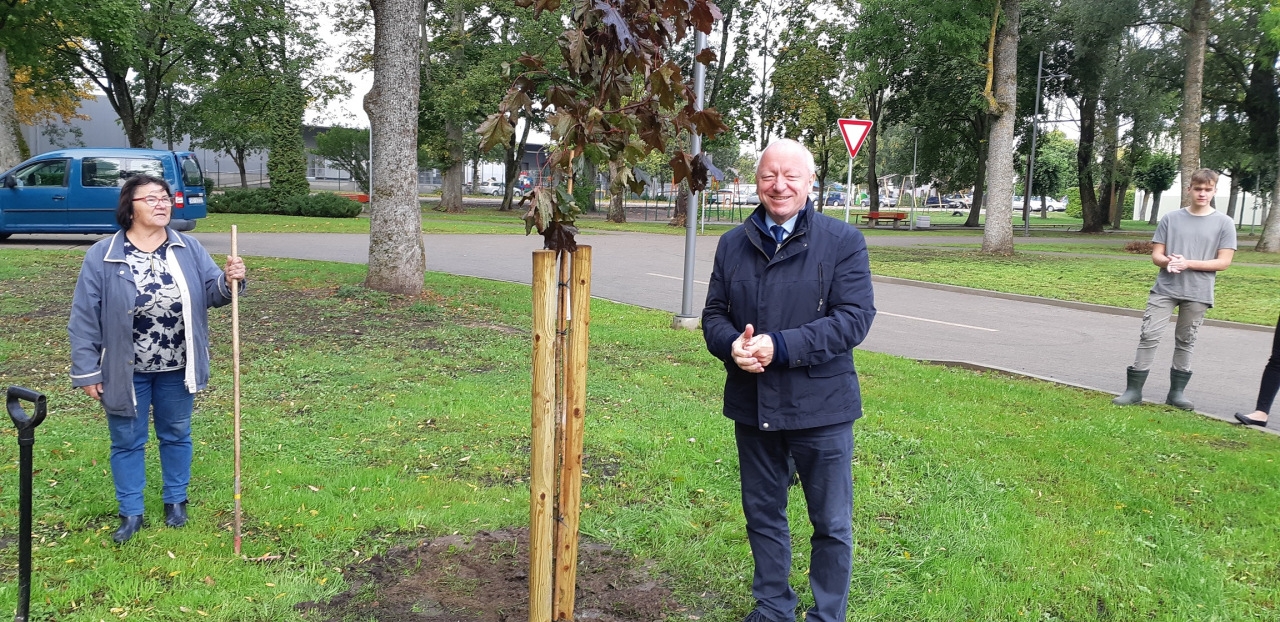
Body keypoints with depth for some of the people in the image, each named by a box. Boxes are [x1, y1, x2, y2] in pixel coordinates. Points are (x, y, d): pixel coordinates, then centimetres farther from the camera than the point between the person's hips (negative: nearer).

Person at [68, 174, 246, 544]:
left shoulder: (189, 249, -2)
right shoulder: (102, 256, -10)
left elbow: (212, 294, 1)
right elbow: (85, 318, -8)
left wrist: (229, 281, -23)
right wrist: (87, 371, -9)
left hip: (175, 369, 2)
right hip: (126, 371, -2)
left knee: (176, 435, 16)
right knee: (127, 441, 10)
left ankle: (176, 501, 34)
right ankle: (131, 513, 25)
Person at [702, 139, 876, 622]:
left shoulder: (843, 242, -6)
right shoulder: (733, 244, 7)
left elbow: (854, 317, -14)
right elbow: (713, 314, 9)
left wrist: (779, 346, -23)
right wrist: (732, 345, -15)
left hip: (821, 408, -4)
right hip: (751, 406, 4)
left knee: (832, 524, 9)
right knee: (763, 514, 18)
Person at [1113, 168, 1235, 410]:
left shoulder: (1224, 223, 1)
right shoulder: (1170, 219, 4)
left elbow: (1223, 262, -4)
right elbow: (1156, 255, 4)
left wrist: (1188, 264, -15)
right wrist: (1168, 261, -19)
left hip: (1198, 293, 0)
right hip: (1164, 289, 1)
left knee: (1185, 342, 8)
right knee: (1149, 335, -6)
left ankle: (1176, 392, 18)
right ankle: (1134, 390, -3)